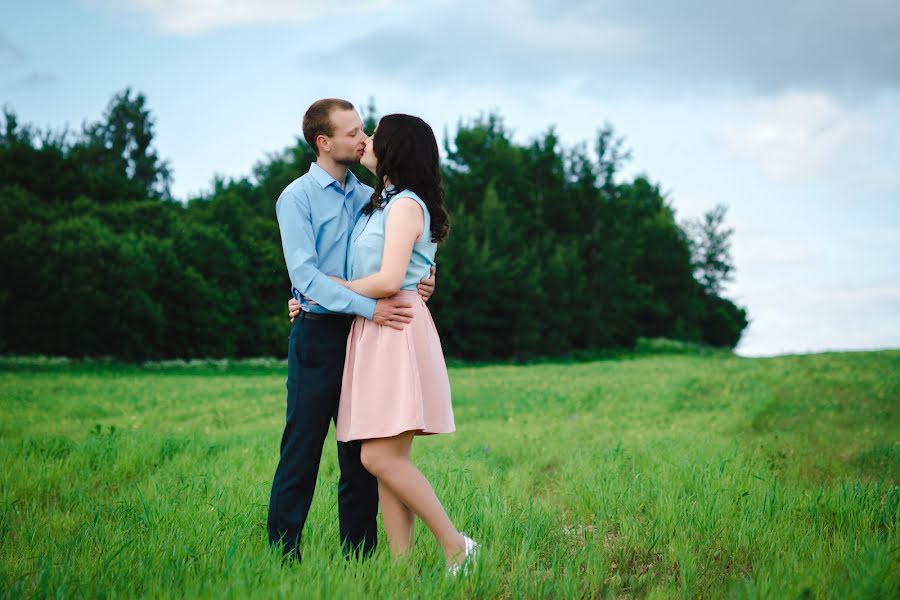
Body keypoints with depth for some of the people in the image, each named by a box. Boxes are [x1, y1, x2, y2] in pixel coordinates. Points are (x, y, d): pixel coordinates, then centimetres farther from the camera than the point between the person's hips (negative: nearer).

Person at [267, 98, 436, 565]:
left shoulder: (368, 197, 14)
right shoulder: (297, 197, -4)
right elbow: (304, 273, -15)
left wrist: (419, 282, -3)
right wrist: (369, 307, -24)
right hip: (318, 336, -6)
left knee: (362, 454, 9)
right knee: (302, 451, -4)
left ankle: (358, 554, 17)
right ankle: (282, 553, 3)